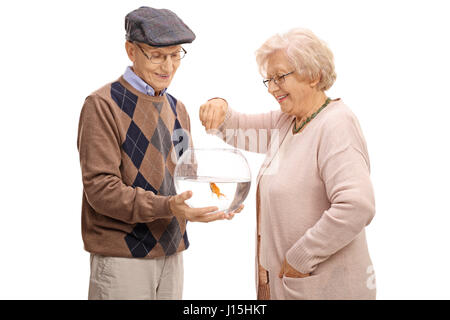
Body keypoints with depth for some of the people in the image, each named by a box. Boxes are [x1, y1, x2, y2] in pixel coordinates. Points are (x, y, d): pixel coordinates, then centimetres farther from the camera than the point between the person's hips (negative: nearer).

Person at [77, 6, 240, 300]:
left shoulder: (177, 109, 13)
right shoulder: (103, 105, -10)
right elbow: (100, 187, -17)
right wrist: (167, 207, -28)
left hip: (171, 252, 6)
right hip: (123, 256, -6)